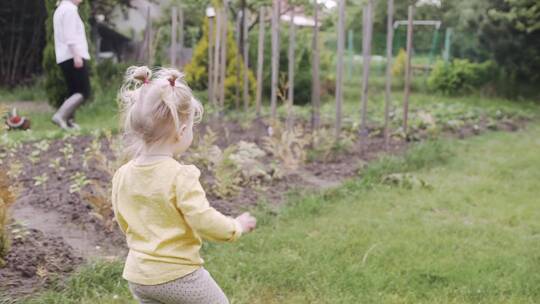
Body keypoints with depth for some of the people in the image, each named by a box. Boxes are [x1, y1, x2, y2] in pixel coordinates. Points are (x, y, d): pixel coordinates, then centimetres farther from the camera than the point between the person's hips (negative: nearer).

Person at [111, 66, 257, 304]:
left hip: (138, 276, 6)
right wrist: (237, 226, -5)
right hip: (178, 274, -6)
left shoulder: (122, 176, -2)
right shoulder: (180, 176, -23)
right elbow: (206, 222, -24)